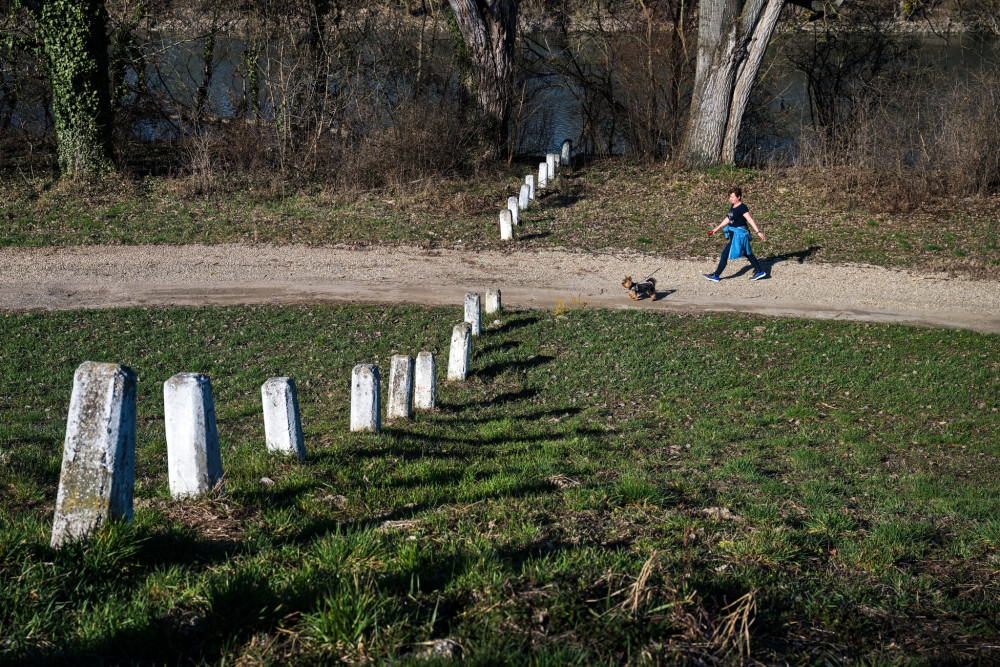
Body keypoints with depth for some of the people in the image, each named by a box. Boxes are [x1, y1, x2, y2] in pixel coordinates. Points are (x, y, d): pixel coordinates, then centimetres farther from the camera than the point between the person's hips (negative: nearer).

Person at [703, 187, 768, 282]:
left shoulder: (742, 207, -16)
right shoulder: (733, 206, 10)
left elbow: (750, 220, -20)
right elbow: (728, 219, 21)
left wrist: (758, 232, -24)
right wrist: (716, 228, 23)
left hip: (739, 233, -10)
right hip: (733, 233, 10)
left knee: (725, 254, -5)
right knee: (748, 254, 16)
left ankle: (716, 276, 2)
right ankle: (759, 271, 22)